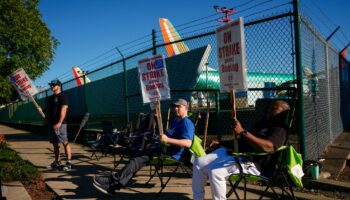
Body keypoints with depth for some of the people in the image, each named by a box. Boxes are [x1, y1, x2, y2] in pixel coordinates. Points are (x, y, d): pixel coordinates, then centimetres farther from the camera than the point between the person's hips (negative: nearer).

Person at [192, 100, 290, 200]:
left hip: (251, 163, -9)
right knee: (199, 162, -2)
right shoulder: (262, 123, 24)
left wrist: (243, 132, -30)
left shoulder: (280, 130, -6)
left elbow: (267, 147, -28)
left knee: (215, 171, -32)